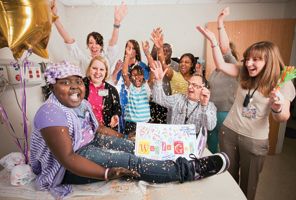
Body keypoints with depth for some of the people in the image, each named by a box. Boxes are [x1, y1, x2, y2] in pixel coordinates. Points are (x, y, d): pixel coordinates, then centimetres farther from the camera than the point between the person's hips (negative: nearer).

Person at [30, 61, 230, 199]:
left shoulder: (82, 104, 2)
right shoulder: (52, 114, -25)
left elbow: (97, 128, 11)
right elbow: (68, 158, -30)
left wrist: (124, 139, 5)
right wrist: (106, 173, -39)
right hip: (67, 167, -8)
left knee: (135, 146, -3)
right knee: (131, 161, -22)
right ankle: (190, 169, -18)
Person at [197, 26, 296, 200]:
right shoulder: (245, 73, -1)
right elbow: (221, 65, -6)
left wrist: (278, 107, -33)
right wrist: (213, 41, -12)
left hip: (255, 140, -2)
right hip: (229, 131, 3)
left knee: (248, 181, 16)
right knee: (228, 176, 19)